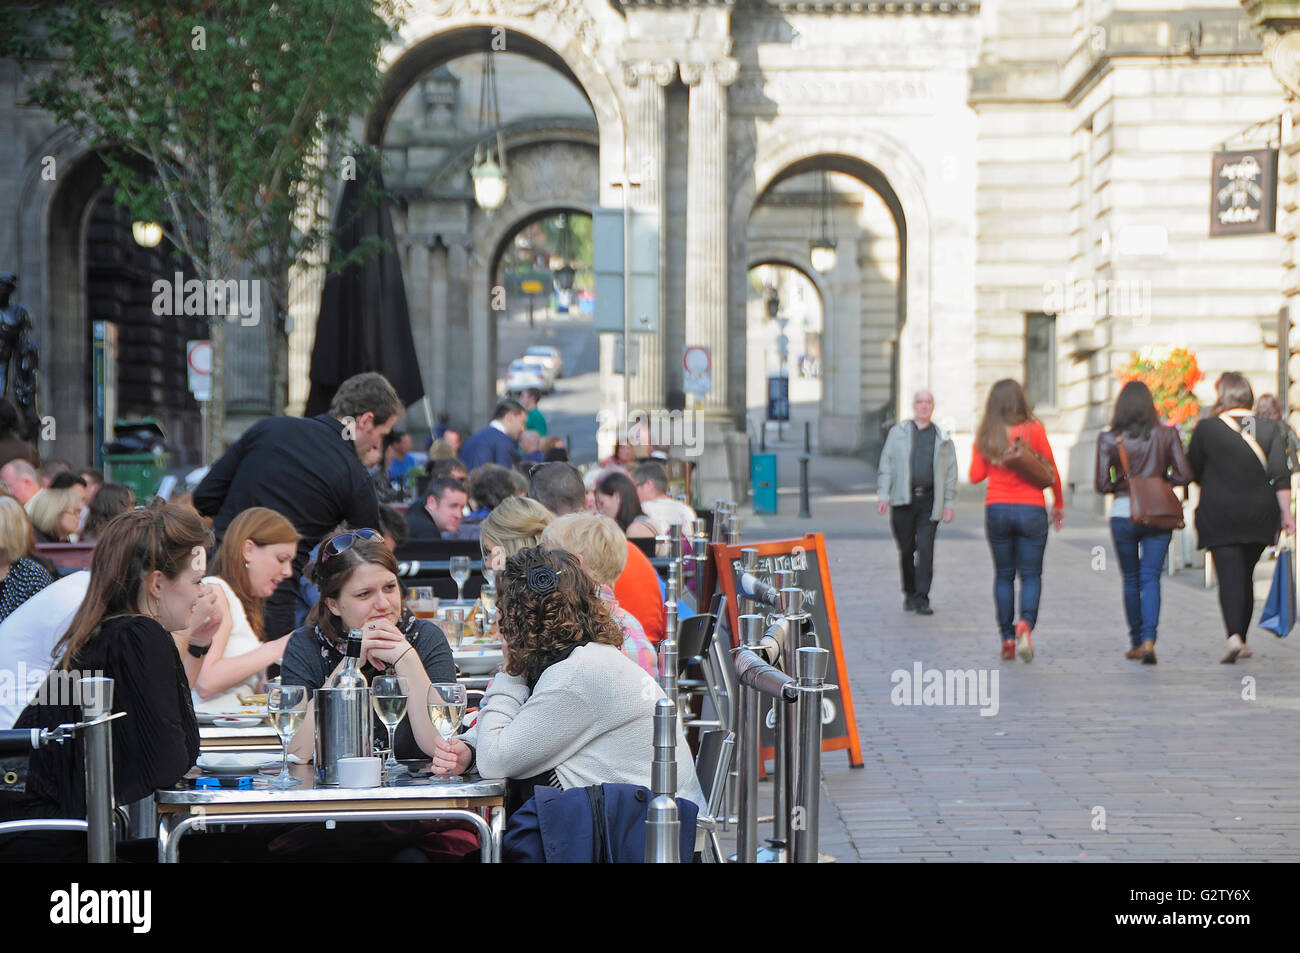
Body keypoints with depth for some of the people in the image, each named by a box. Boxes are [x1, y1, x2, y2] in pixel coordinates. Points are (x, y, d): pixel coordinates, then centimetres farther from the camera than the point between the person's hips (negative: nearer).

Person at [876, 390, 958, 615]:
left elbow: (950, 472, 11)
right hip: (903, 499, 1)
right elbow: (886, 465, 7)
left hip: (929, 502, -1)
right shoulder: (898, 433, 10)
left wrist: (949, 503, 4)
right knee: (906, 549, 5)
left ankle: (921, 599, -10)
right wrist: (883, 495, -2)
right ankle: (909, 594, 22)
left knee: (925, 548, -11)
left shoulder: (943, 439, 10)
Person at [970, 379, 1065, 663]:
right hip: (1031, 510, -2)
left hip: (997, 510, 2)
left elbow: (976, 475, 1)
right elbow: (1051, 471, 1)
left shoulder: (985, 435, 0)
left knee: (1003, 575, 11)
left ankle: (1007, 637, 7)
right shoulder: (1033, 430, -5)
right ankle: (1026, 623, -21)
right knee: (1030, 575, 4)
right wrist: (1059, 505, 13)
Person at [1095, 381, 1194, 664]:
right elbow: (1184, 475, -5)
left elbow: (1102, 484, -7)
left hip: (1123, 514, 0)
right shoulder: (1167, 435, -3)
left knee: (1131, 580, 13)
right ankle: (1149, 639, -16)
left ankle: (1136, 643, 18)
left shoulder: (1109, 439, -5)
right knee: (1151, 578, 1)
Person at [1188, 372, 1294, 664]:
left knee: (1229, 576, -7)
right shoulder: (1269, 428, 1)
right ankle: (1242, 640, 21)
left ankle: (1234, 637, -26)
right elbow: (1280, 475, -4)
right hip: (1259, 515, 3)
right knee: (1246, 575, 16)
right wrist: (1286, 513, -2)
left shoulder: (1206, 428, -6)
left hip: (1218, 514, -3)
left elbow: (1193, 472, 3)